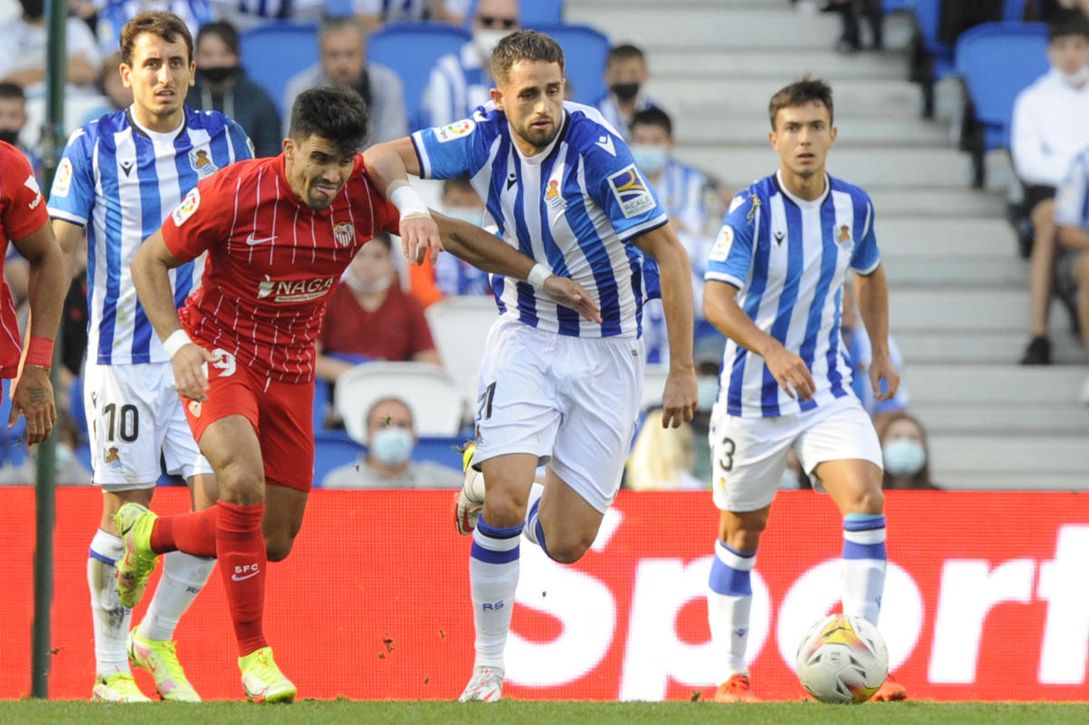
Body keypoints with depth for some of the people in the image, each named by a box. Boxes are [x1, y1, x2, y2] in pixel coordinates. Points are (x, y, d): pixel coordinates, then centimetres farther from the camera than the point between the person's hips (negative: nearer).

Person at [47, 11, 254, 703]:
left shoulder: (225, 140, 6)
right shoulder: (94, 146, -1)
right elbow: (59, 249, -1)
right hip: (122, 355, -3)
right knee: (125, 511, -1)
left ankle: (156, 639, 13)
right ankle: (111, 670, 11)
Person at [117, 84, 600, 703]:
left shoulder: (364, 194, -11)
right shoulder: (233, 194, -21)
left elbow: (450, 233, 1)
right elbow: (150, 261, -11)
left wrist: (541, 277, -2)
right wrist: (177, 343, -24)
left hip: (292, 368, 5)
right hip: (221, 354, -5)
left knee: (275, 541, 6)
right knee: (244, 477, -31)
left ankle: (150, 534, 35)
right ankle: (253, 654, -20)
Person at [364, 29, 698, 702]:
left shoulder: (597, 148, -21)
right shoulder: (487, 138, -10)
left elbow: (670, 253, -17)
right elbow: (384, 158, -7)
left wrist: (683, 370, -17)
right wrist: (409, 205, -30)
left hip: (606, 352, -2)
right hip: (525, 338, 2)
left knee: (565, 544, -2)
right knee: (504, 502, -21)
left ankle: (490, 486, 33)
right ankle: (489, 667, -3)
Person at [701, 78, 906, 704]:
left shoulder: (853, 206, 0)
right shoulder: (753, 208, -14)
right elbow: (717, 299, -24)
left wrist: (882, 353, 16)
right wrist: (771, 351, -39)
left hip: (829, 389, 3)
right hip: (754, 395, -3)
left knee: (867, 498, -18)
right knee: (743, 531, 9)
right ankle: (731, 675, 23)